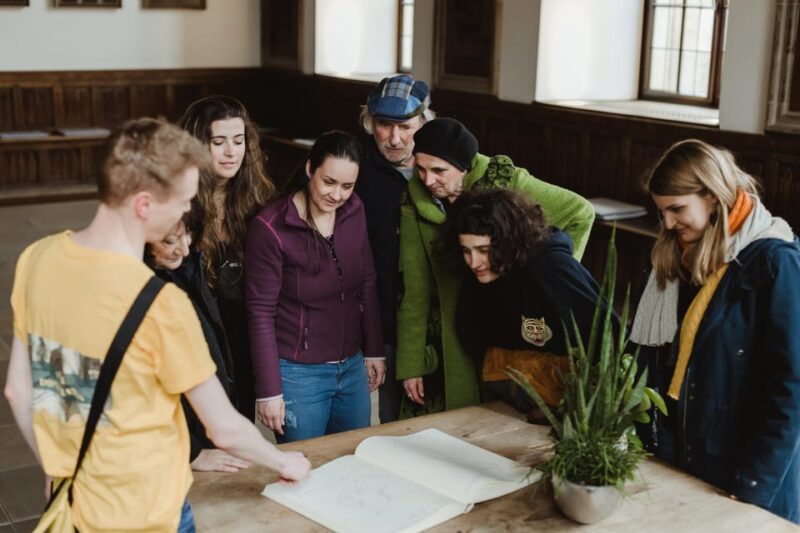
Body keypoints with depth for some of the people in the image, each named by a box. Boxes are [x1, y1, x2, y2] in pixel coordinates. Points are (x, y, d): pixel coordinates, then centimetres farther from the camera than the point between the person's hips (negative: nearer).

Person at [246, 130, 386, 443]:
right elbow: (261, 313, -15)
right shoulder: (270, 227, -17)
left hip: (352, 367, 5)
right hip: (298, 373, -5)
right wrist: (269, 391, -13)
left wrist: (373, 350, 10)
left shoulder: (354, 212, -2)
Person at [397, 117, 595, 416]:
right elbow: (414, 290, -2)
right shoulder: (415, 202, -6)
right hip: (449, 345, 2)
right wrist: (410, 365, -2)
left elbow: (580, 213, -2)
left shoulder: (503, 182, -13)